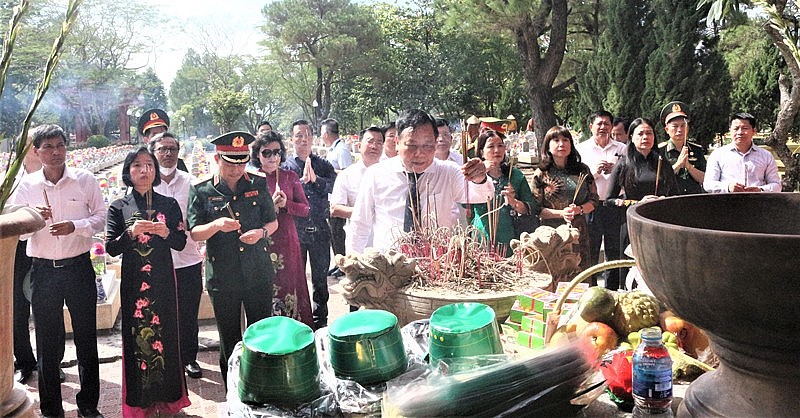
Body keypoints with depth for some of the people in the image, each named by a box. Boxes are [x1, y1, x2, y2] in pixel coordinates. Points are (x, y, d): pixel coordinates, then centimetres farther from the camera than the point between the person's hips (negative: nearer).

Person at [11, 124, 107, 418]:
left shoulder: (84, 179, -2)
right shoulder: (26, 185, 2)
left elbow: (101, 217, 0)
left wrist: (75, 226, -18)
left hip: (79, 267, -1)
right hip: (43, 270, 1)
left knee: (86, 338, 8)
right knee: (47, 341, 8)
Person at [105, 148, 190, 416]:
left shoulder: (169, 204, 5)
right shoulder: (118, 208, 4)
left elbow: (181, 243, 2)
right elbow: (111, 248, -2)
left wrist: (166, 233, -18)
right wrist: (131, 233, -19)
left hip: (163, 281, 0)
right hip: (133, 281, 0)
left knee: (165, 334, 3)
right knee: (136, 336, 3)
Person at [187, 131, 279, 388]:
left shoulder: (258, 186, 3)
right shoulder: (202, 192, -3)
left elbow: (273, 222, 10)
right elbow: (194, 232, -5)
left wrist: (261, 232, -12)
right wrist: (217, 225, -25)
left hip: (259, 274, 2)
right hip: (222, 278, -1)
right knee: (229, 340, 11)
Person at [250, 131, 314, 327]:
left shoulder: (290, 177, 5)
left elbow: (305, 209, 4)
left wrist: (286, 204, -13)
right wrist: (270, 205, -16)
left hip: (287, 240, 2)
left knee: (289, 284, 6)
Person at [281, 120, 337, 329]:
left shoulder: (323, 165, 9)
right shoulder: (285, 166, 3)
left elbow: (334, 187, -6)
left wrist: (315, 178, -20)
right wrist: (303, 180, -20)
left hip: (319, 229, 2)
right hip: (295, 230, -2)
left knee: (320, 278, 10)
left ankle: (320, 320, 23)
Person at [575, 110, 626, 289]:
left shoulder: (622, 149, 11)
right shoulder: (581, 149, 7)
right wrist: (593, 172, -14)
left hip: (615, 206, 1)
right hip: (591, 206, -1)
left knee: (614, 252, 7)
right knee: (590, 253, 3)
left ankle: (612, 292, 18)